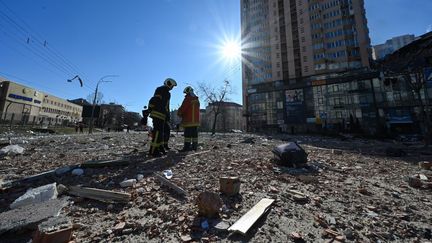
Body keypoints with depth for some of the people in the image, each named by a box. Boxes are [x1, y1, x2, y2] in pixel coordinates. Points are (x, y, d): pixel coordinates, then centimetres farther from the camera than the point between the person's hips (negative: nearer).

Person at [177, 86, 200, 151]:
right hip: (196, 120, 8)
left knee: (188, 134, -8)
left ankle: (187, 147, -9)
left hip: (189, 120, -8)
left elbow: (183, 107, -11)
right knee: (194, 133, 10)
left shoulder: (188, 98, -8)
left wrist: (179, 113, 8)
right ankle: (194, 146, 14)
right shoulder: (197, 99, 17)